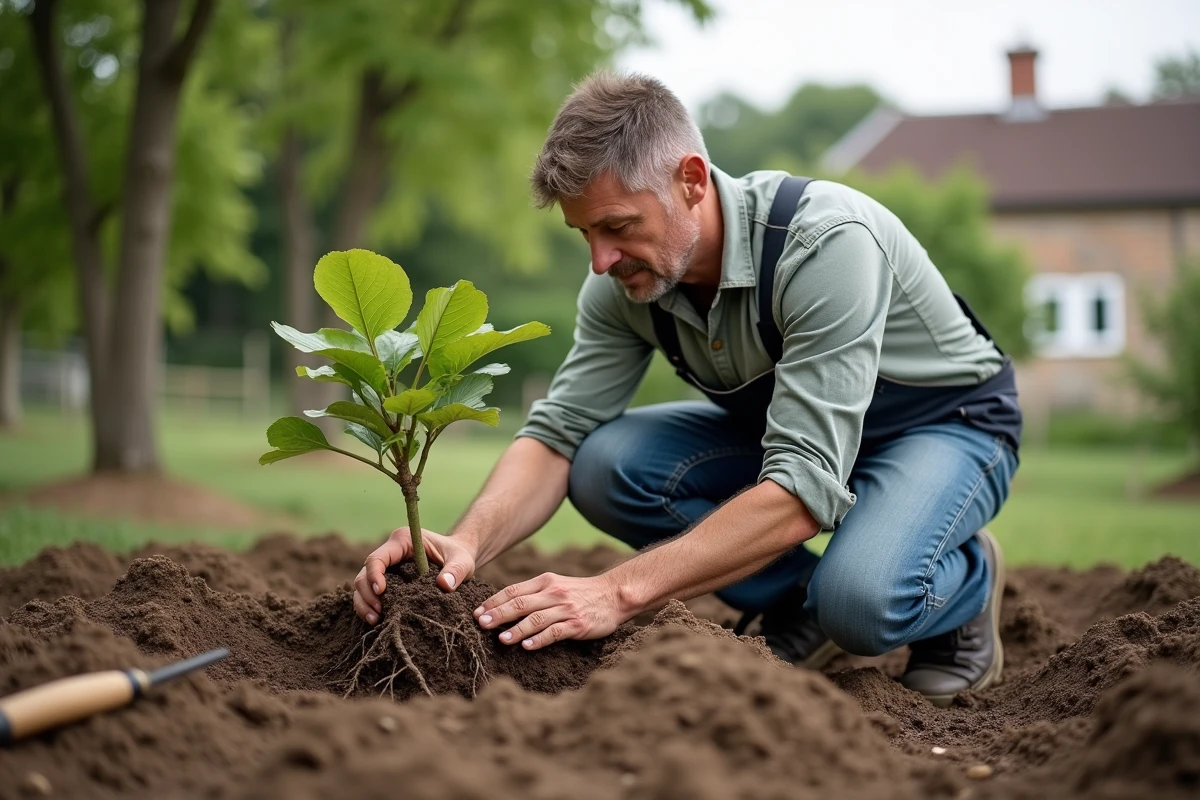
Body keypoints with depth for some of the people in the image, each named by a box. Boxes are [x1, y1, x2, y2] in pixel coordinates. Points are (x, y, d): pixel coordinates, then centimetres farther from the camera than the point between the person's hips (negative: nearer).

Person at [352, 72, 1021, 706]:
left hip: (949, 423, -6)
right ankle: (801, 610, 0)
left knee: (860, 601, -37)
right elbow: (558, 432, -14)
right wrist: (469, 542, -35)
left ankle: (966, 578, 0)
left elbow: (806, 485, -41)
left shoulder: (825, 242, -36)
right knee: (605, 465, -19)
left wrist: (620, 591, -46)